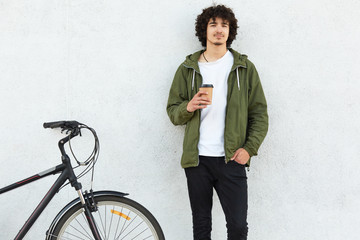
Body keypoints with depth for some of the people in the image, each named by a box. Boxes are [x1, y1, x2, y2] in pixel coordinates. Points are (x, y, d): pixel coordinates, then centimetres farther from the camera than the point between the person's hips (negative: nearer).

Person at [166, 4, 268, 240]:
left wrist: (249, 148, -6)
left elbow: (260, 113, 6)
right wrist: (189, 107, -13)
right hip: (197, 159, 1)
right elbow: (172, 111, 10)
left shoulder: (244, 68, 6)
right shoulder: (188, 69, 8)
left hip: (232, 159, -1)